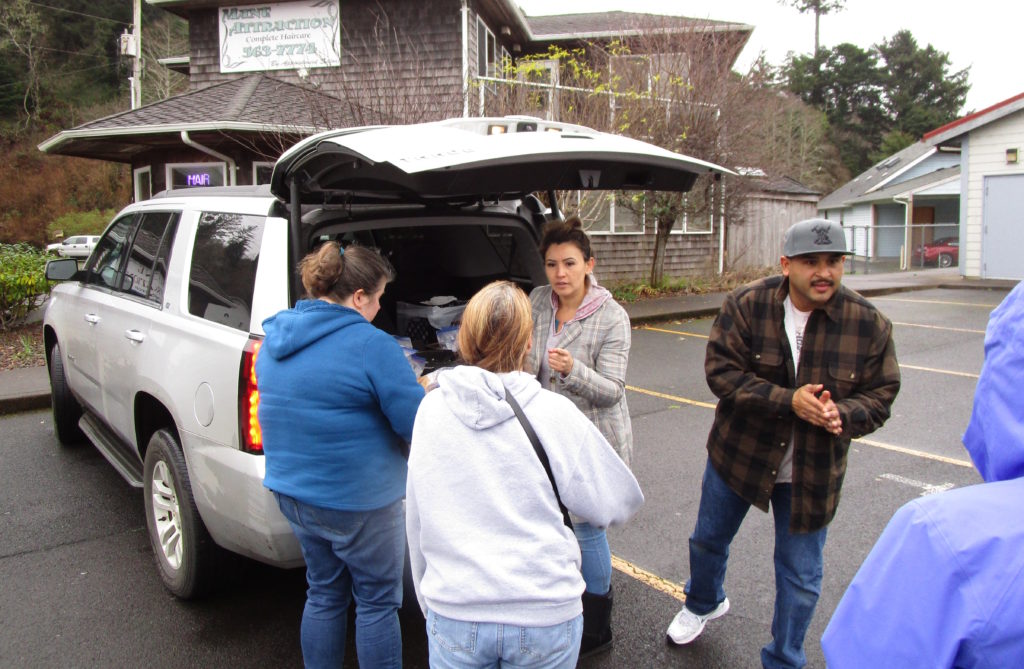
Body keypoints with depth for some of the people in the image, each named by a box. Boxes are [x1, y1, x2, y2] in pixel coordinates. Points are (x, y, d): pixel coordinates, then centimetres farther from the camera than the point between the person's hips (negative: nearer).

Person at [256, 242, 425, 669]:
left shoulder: (275, 340, 4)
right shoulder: (371, 345, -21)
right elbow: (418, 426, -19)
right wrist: (423, 393, 2)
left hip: (292, 492, 8)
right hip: (357, 501, -7)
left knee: (324, 594, 23)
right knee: (377, 601, 11)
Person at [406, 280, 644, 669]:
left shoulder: (431, 409, -5)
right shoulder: (554, 413, -12)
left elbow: (417, 521, 4)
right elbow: (619, 504, -5)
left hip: (453, 614, 2)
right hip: (544, 616, -1)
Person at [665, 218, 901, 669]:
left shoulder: (870, 325, -11)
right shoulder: (745, 305, -15)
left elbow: (880, 395, -6)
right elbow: (721, 371, -19)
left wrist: (841, 413, -28)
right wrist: (789, 400, -29)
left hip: (813, 470, 0)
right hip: (738, 454, 1)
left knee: (801, 576, 12)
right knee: (709, 540, 21)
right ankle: (703, 603, 54)